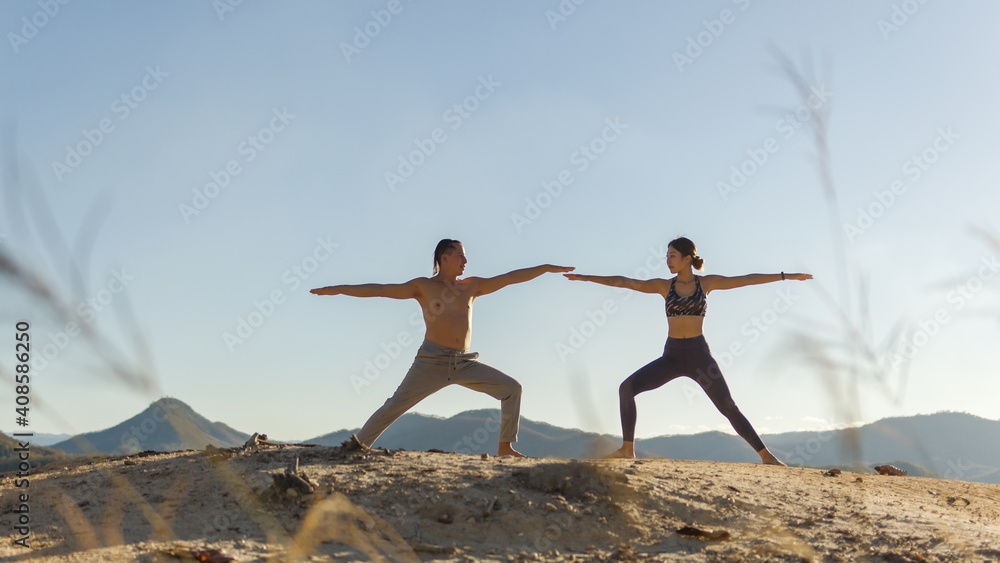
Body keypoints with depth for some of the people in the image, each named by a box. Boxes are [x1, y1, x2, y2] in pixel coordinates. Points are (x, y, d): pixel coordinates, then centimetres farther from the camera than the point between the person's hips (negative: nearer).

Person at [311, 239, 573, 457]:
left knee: (512, 388, -3)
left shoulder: (472, 286, 14)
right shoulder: (422, 286, 4)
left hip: (465, 364, 4)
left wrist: (547, 267, 11)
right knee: (395, 406, -11)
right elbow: (379, 289, 0)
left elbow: (510, 278, 14)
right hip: (432, 361, -4)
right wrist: (338, 289, -5)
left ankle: (505, 447, 3)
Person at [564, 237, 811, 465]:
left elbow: (748, 279, 3)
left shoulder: (707, 282, 3)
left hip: (699, 355, -2)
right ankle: (627, 448, -9)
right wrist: (586, 278, 1)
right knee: (627, 387, -16)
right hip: (671, 356, 2)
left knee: (729, 408, -4)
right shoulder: (664, 286, 6)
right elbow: (623, 282, 4)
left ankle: (766, 455, 8)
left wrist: (786, 276, 1)